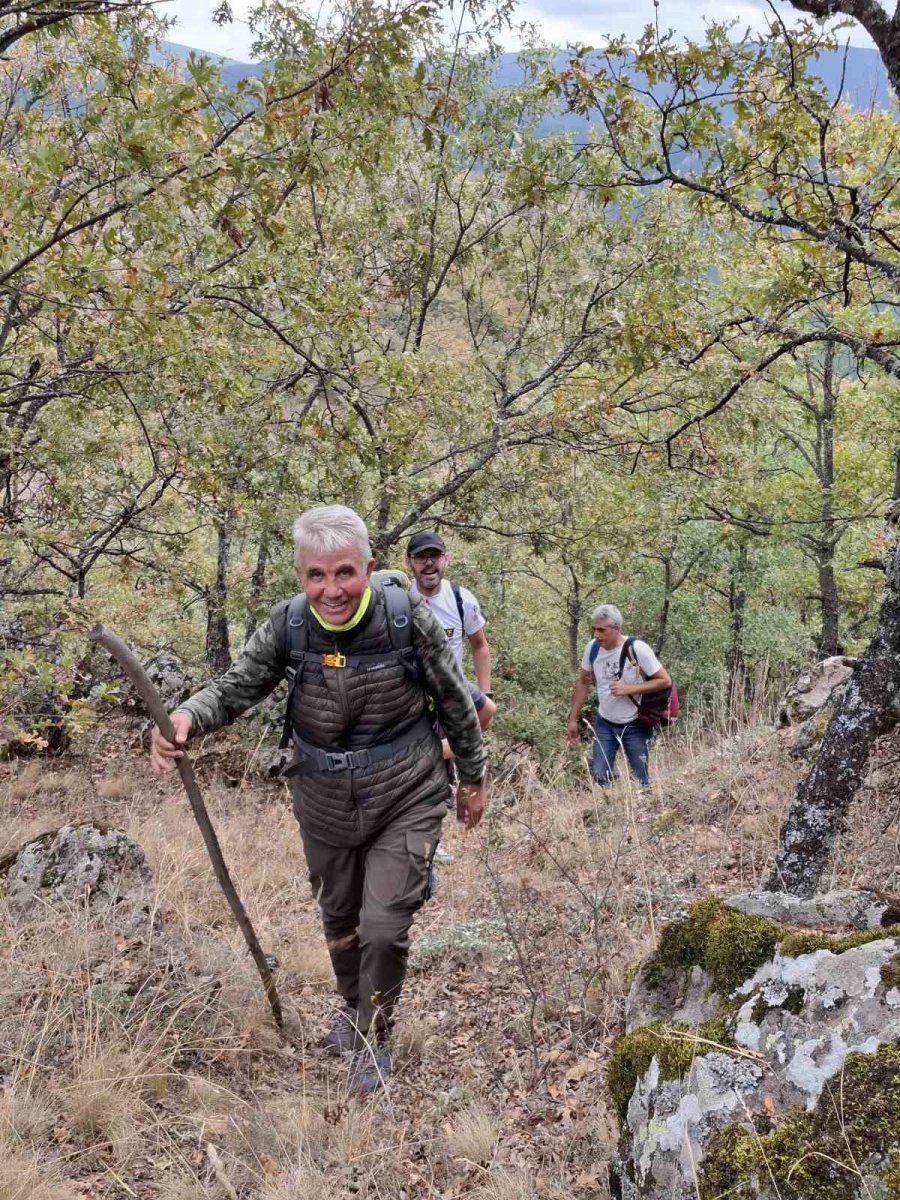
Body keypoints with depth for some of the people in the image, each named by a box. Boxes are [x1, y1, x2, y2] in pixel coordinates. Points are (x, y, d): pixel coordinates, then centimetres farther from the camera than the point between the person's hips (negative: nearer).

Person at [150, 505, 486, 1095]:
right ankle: (353, 1006, 51)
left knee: (385, 927, -5)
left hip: (405, 802, -3)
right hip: (325, 805, 3)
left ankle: (376, 1036, 23)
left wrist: (473, 778, 3)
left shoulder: (408, 617, -20)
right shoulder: (288, 624, -14)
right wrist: (185, 719, -34)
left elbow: (455, 700, -8)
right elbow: (236, 686, -12)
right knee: (339, 918, 22)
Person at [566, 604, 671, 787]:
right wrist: (573, 719, 5)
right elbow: (583, 682, 6)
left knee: (640, 781, 7)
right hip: (604, 724, 3)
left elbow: (665, 681, -16)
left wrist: (629, 689, -24)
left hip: (635, 726, -3)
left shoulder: (637, 648, -21)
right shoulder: (592, 647, -8)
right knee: (599, 778, -1)